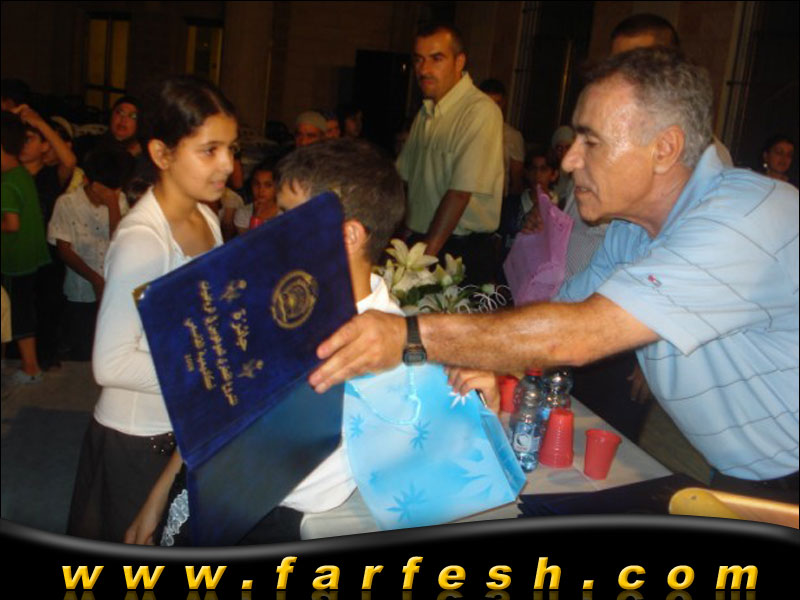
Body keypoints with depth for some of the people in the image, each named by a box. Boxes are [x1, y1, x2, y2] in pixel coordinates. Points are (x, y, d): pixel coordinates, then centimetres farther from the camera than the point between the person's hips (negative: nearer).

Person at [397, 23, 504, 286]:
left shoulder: (481, 111, -16)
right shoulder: (426, 111, 10)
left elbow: (460, 193, -21)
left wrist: (426, 253, -22)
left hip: (464, 250, -7)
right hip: (418, 241, 7)